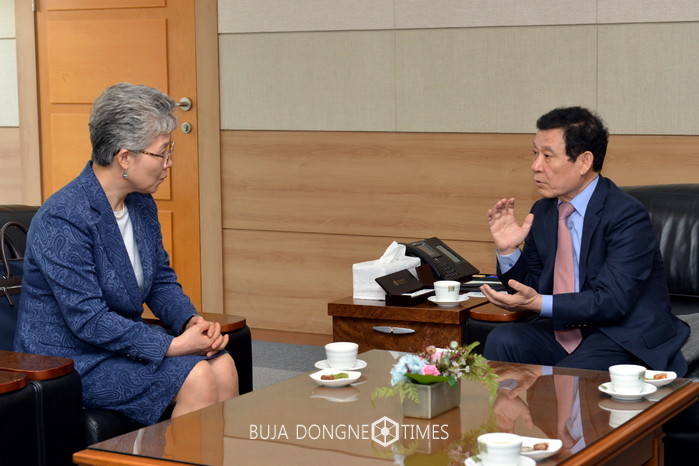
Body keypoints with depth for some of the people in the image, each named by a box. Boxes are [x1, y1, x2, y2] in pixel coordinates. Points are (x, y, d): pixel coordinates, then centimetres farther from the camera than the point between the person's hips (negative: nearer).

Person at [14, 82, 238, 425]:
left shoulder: (141, 205, 6)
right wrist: (174, 345, -25)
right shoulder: (62, 220, -22)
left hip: (123, 342, 8)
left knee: (222, 365, -14)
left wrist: (191, 321, -7)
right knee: (195, 377, -23)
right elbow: (89, 320, -25)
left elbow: (162, 281, 15)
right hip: (68, 357, -8)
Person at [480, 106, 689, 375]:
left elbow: (612, 301, -22)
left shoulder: (627, 216, -15)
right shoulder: (543, 211, 7)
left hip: (626, 340, -6)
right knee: (502, 341, -20)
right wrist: (508, 250, -6)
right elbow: (530, 286, 13)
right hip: (563, 331, 6)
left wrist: (540, 303, -30)